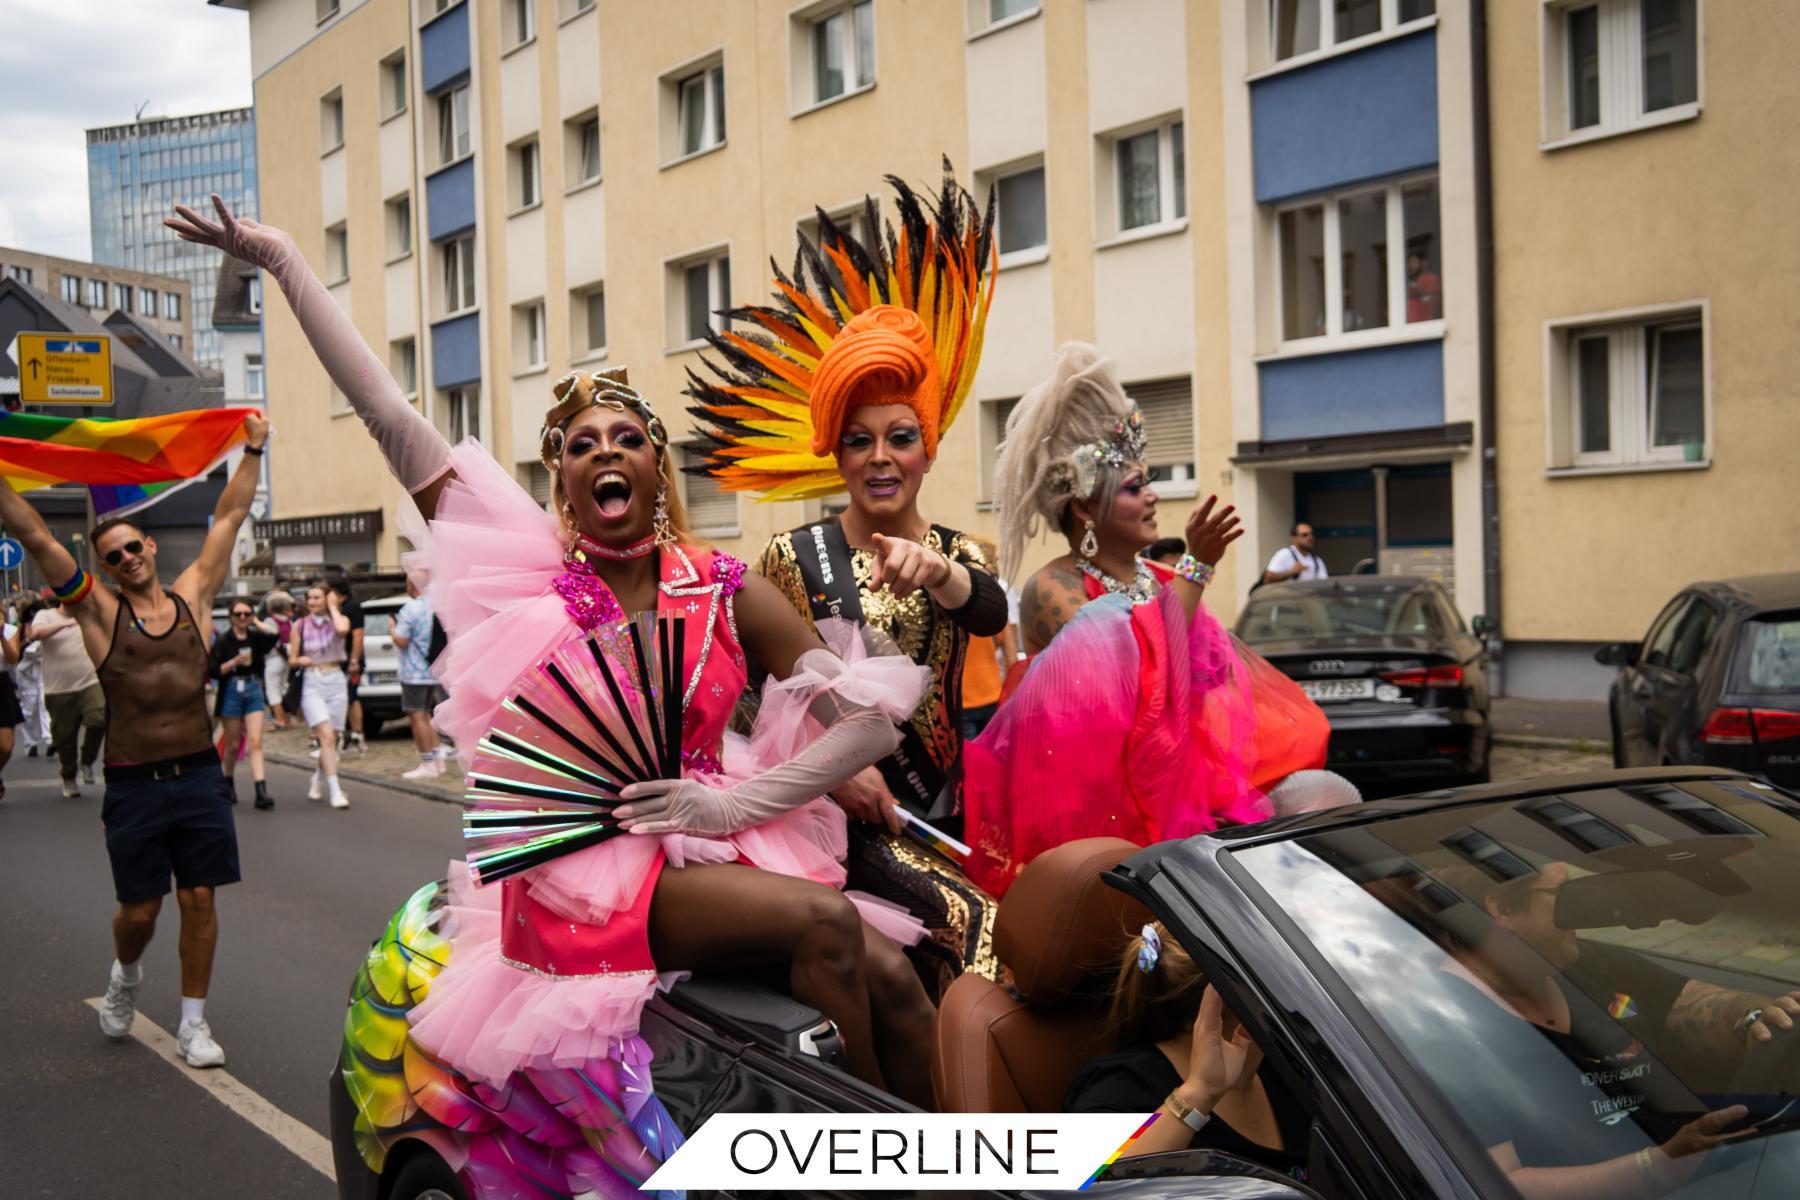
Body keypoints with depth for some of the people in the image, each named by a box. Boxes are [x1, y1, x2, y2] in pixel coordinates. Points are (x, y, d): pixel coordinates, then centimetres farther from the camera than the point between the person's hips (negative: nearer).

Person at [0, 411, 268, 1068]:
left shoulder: (191, 597, 6)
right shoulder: (100, 612, 1)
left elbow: (228, 518, 11)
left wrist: (252, 451, 13)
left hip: (198, 775, 1)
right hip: (133, 785, -1)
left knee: (199, 901, 4)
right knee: (139, 910, 6)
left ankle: (193, 1023, 18)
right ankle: (124, 974, 40)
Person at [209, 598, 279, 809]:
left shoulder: (256, 638, 4)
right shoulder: (223, 641, -2)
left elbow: (275, 633, -15)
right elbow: (214, 671, -5)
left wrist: (256, 623, -1)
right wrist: (234, 662, -18)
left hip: (254, 691, 1)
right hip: (231, 693, -1)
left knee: (255, 742, -8)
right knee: (233, 744, 9)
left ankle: (261, 792, -16)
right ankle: (229, 784, 33)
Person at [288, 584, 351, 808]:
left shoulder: (339, 619, 2)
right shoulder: (300, 625, 5)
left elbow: (342, 629, -24)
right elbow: (292, 658, 12)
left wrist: (332, 607, -10)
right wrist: (300, 660, -11)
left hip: (336, 682, 1)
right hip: (312, 683, -1)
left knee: (331, 739, 8)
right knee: (326, 735, -16)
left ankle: (318, 777, 35)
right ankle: (335, 791, -18)